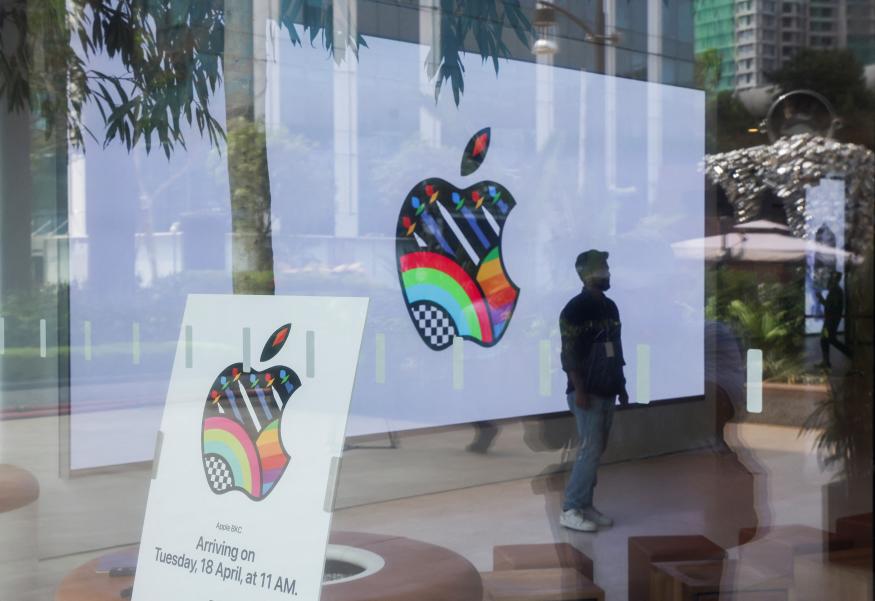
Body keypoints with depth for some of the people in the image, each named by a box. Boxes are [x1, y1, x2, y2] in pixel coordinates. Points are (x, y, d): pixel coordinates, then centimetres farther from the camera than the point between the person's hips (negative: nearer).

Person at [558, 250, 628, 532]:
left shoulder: (610, 307, 12)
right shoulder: (575, 308, -13)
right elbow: (569, 353, -17)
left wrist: (621, 386, 16)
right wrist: (579, 391, -21)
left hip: (607, 391, 8)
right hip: (587, 392, -8)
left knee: (596, 450, 10)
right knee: (591, 449, -10)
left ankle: (586, 506, 17)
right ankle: (570, 510, -4)